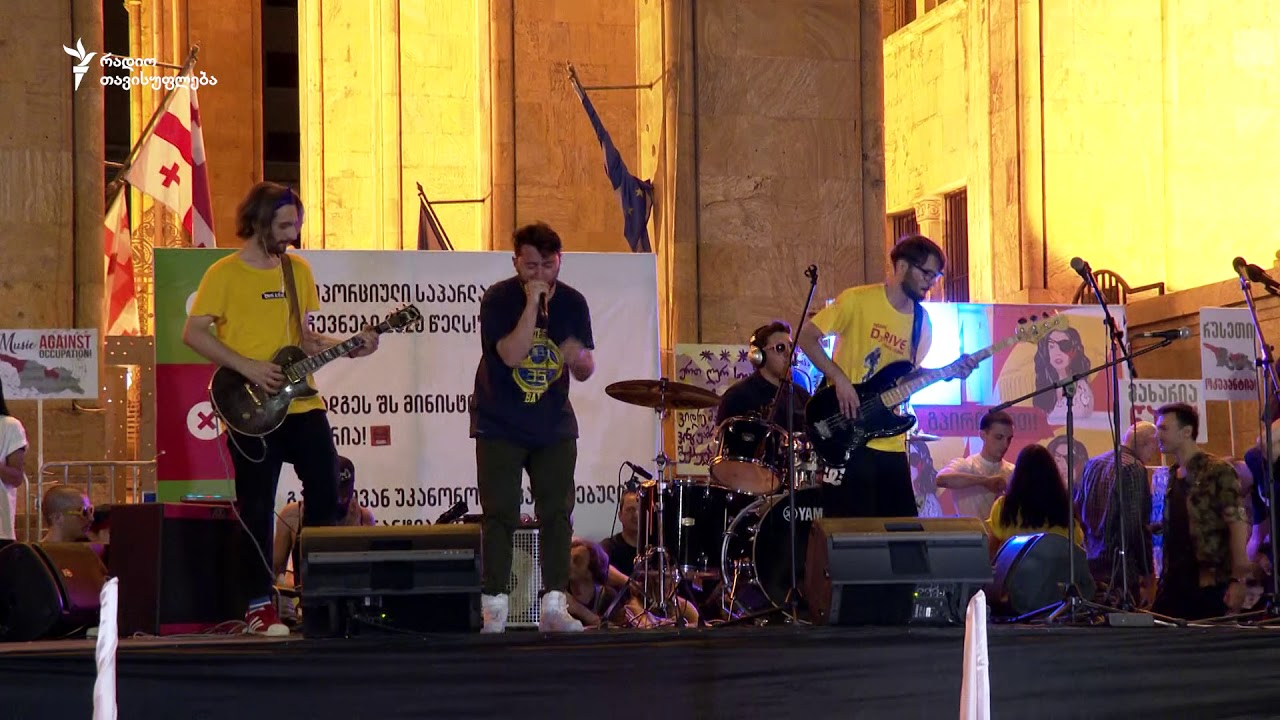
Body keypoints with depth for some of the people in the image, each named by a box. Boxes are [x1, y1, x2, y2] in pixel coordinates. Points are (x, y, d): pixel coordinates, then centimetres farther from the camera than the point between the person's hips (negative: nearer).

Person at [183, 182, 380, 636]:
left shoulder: (298, 269, 12)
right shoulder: (224, 274, -6)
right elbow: (193, 333, -9)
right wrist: (248, 368, -16)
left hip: (302, 404, 5)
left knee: (326, 496, 4)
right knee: (257, 510, -1)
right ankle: (260, 605, 8)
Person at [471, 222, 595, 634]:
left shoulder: (572, 303, 0)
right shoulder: (498, 299, -11)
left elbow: (585, 372, 4)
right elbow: (511, 355, -26)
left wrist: (579, 359, -20)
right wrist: (532, 304, -27)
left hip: (554, 426, 4)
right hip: (500, 427, -4)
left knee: (557, 514, 0)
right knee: (500, 517, -5)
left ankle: (554, 607, 4)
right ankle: (494, 610, -2)